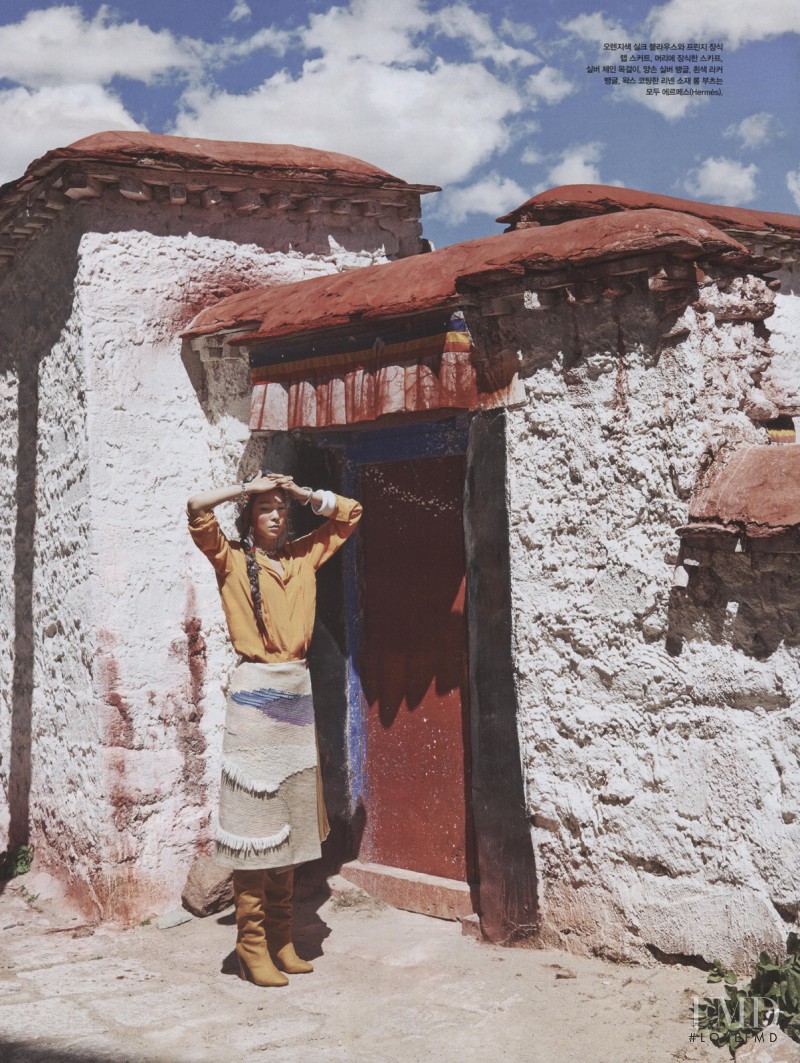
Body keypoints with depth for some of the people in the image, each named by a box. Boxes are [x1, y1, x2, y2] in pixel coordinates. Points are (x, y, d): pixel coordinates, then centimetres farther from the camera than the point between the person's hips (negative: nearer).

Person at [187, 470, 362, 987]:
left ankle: (282, 939, 17)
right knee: (255, 825, -5)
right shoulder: (232, 560, 1)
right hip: (256, 696, -5)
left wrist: (301, 492, 9)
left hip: (299, 694, 5)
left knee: (291, 822, 9)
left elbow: (350, 513, 22)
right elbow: (197, 507, -13)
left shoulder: (304, 557, 14)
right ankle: (252, 946, 2)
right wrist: (251, 485, -2)